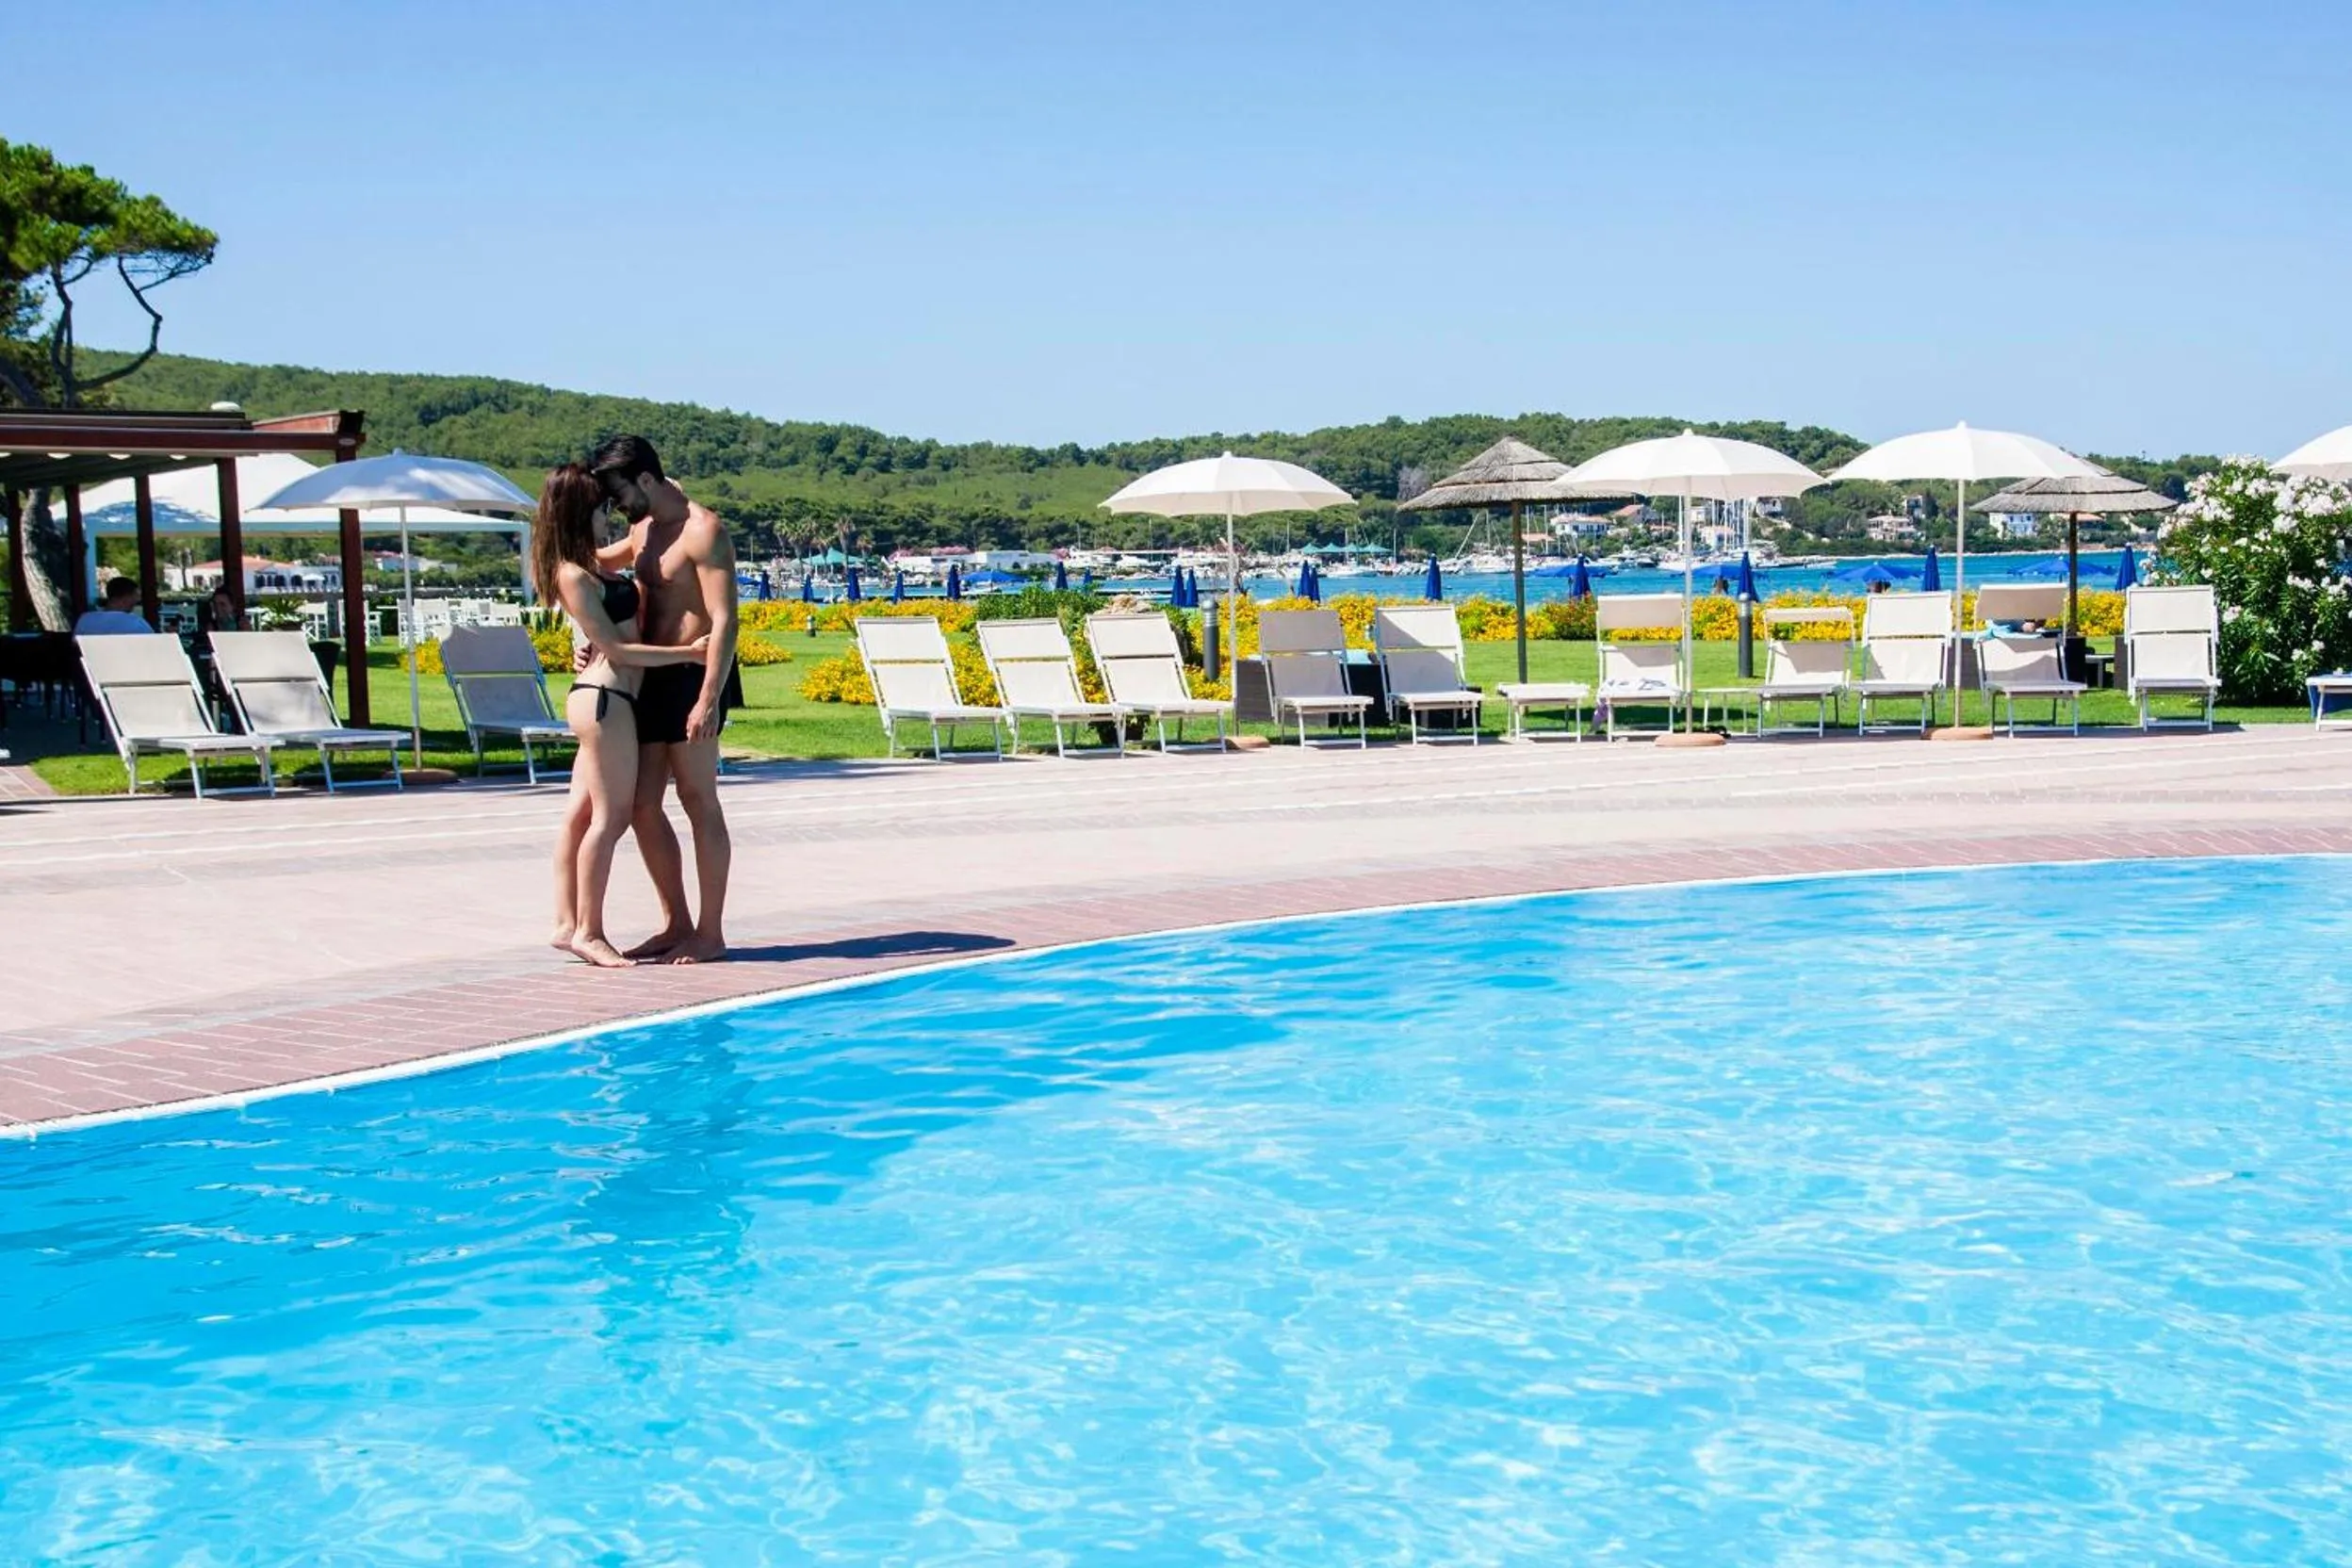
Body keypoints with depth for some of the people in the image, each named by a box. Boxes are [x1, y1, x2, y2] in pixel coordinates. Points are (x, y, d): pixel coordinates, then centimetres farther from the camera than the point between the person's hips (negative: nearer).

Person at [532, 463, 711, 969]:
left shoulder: (588, 566, 13)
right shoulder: (574, 576, -15)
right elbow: (615, 648, -17)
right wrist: (688, 652, -17)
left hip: (601, 699, 10)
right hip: (605, 699, -10)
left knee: (582, 813, 11)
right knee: (611, 816, -6)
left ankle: (568, 923, 15)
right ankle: (589, 932, -1)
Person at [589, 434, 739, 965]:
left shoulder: (702, 532, -13)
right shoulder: (641, 530, 15)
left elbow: (723, 622, -19)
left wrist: (709, 701, -25)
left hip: (692, 677, -9)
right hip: (651, 679, 9)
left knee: (699, 803, -3)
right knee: (643, 805, 8)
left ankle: (710, 933, 3)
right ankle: (677, 924, 18)